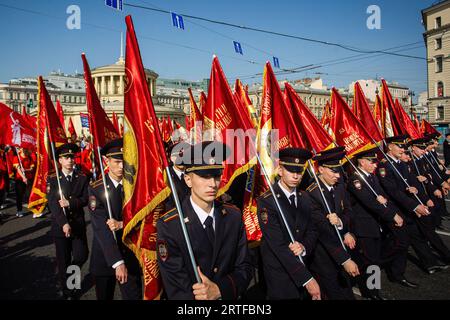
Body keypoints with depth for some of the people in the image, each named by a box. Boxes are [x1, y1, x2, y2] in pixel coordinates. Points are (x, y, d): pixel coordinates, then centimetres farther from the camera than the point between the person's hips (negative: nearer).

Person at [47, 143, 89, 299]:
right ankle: (66, 290, 28)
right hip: (60, 225, -1)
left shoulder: (82, 178, 4)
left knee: (82, 255, -1)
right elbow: (53, 204, -12)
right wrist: (63, 223, -23)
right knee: (63, 261, 8)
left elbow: (85, 199, -4)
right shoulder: (52, 180, -2)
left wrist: (70, 203, -22)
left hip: (78, 224, 1)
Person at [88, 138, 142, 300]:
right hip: (105, 257, 0)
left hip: (131, 255, 1)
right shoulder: (96, 189, -10)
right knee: (104, 296, 18)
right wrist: (117, 262, -26)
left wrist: (122, 224, -21)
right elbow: (101, 228, -18)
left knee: (134, 296, 5)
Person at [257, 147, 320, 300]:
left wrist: (304, 247, -18)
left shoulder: (305, 198, 2)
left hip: (302, 266, 6)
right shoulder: (266, 201, -19)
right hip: (279, 272, -5)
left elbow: (312, 231, 5)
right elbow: (278, 245, -23)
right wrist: (307, 279, -26)